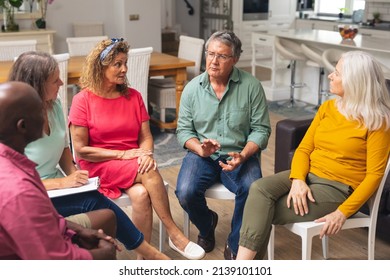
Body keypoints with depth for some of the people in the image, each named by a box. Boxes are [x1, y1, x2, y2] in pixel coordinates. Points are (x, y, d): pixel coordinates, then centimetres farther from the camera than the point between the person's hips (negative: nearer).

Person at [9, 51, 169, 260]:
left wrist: (73, 174, -6)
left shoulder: (54, 105, 1)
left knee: (104, 215, -22)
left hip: (56, 189, 6)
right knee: (97, 203, -24)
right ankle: (148, 253, -8)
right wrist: (63, 182, -25)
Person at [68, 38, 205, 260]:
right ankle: (175, 234, -19)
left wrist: (147, 154, -19)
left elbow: (146, 137, 5)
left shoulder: (134, 96, 5)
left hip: (133, 162, 4)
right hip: (98, 166, -4)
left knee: (141, 194, -31)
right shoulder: (82, 101, -8)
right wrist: (122, 154, -16)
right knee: (149, 172, -31)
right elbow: (81, 150, -10)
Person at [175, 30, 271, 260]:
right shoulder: (192, 88, 2)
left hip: (240, 155, -1)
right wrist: (200, 148, -17)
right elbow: (184, 130, 4)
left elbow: (261, 129, -5)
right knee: (186, 193, -24)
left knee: (253, 191, -30)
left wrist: (242, 156, -21)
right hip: (202, 155, 2)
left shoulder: (251, 86, -5)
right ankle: (207, 224, 15)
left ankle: (235, 248, -2)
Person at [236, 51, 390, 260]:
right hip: (308, 175, 6)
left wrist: (343, 212, -19)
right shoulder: (328, 107, 7)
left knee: (265, 212, -22)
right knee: (259, 188, -24)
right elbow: (304, 148, 6)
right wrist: (298, 179, -14)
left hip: (338, 188, -5)